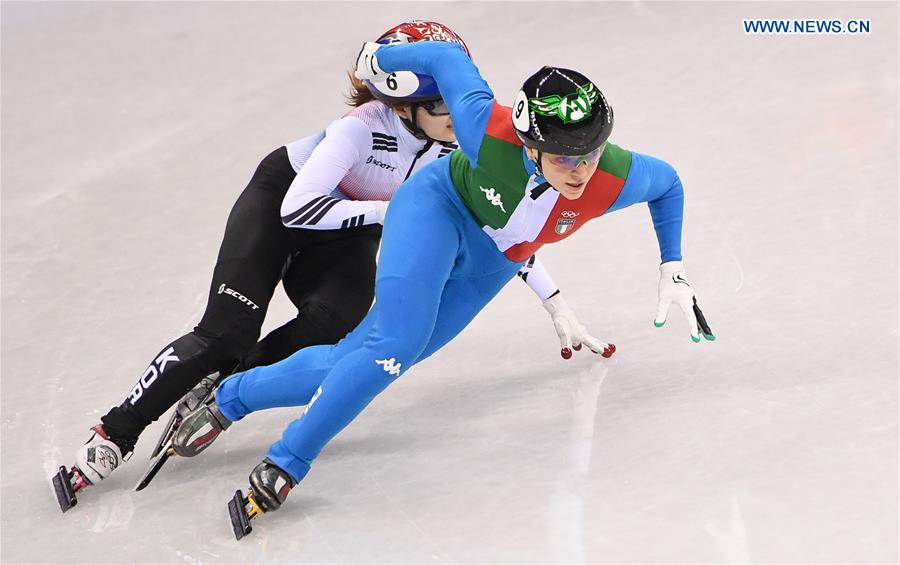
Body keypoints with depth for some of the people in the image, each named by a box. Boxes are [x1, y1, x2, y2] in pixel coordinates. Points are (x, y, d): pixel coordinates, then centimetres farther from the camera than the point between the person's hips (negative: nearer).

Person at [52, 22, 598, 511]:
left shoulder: (464, 140, -20)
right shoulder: (363, 127, -35)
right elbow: (298, 209, -36)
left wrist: (559, 309, -14)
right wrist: (388, 210, -33)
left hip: (348, 232, 4)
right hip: (281, 197, -4)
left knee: (336, 320, -27)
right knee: (225, 335, -17)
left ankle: (218, 391, -10)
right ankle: (116, 432, -6)